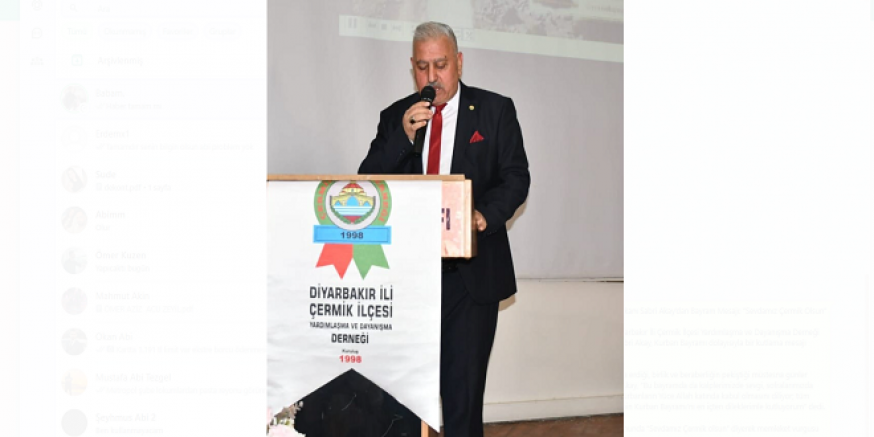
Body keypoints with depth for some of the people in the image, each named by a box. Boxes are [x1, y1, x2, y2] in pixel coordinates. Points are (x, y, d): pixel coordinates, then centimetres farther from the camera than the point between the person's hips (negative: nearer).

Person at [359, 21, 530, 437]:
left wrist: (486, 214, -20)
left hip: (472, 273, -2)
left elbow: (516, 176, 0)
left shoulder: (495, 110, 2)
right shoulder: (395, 117, 8)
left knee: (463, 384, 1)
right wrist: (403, 135, -14)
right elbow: (368, 182, 1)